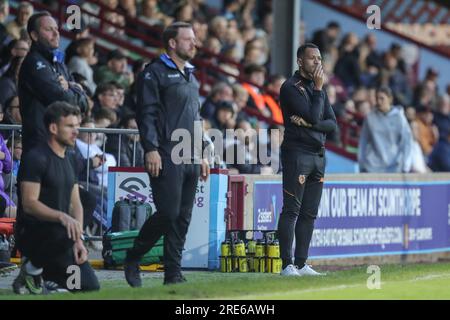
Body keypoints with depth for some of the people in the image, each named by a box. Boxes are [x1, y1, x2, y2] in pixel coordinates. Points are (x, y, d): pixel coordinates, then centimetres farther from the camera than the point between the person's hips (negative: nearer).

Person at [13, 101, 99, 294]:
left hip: (59, 237, 8)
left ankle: (43, 275, 18)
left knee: (90, 286, -3)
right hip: (32, 233, -8)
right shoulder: (36, 158, -12)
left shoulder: (69, 160, 14)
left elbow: (76, 204, 12)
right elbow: (29, 203, -21)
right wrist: (61, 217, -37)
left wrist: (78, 240, -4)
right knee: (63, 233, -40)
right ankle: (32, 268, -12)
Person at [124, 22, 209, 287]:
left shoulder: (191, 77, 21)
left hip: (190, 158, 8)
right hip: (166, 157, -8)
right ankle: (133, 258, 4)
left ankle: (174, 273, 7)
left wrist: (202, 154, 20)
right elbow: (146, 113, -11)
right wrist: (151, 149, -19)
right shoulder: (155, 73, -4)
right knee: (168, 213, -13)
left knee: (183, 218, 4)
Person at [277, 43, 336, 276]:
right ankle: (287, 265, -11)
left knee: (309, 213, 7)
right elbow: (313, 116, -17)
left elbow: (332, 124, 10)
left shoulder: (318, 88, 18)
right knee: (291, 210, -9)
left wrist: (309, 123, -9)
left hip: (318, 155, 8)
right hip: (297, 154, -8)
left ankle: (301, 264, 10)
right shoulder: (291, 87, -6)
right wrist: (318, 88, -7)